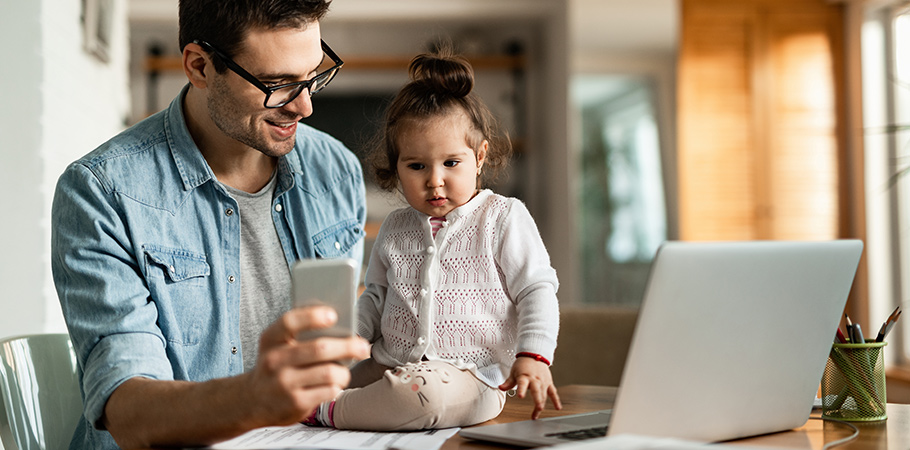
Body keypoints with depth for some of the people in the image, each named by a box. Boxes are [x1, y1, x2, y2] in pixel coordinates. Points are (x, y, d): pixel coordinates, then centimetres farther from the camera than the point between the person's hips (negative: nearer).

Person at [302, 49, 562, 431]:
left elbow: (537, 290, -2)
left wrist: (533, 357, -16)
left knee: (424, 393, -37)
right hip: (389, 365, 5)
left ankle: (324, 412, -21)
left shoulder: (504, 218, 0)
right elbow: (375, 297, 24)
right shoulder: (394, 229, 15)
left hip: (469, 374, -4)